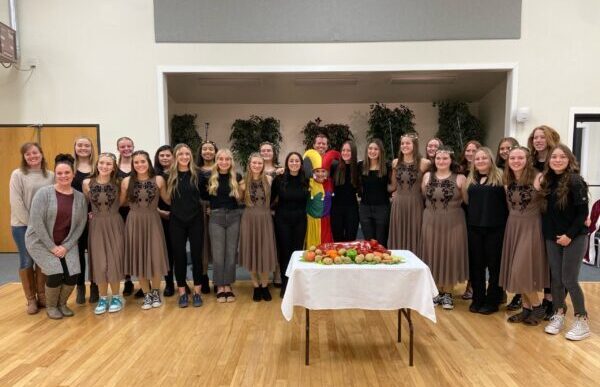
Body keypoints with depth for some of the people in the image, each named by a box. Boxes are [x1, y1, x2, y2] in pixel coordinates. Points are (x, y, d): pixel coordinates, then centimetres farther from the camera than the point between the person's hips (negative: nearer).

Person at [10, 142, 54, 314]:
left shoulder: (50, 175, 2)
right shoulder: (17, 174, -6)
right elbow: (16, 203, -10)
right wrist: (31, 223, -12)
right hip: (23, 225, -2)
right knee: (27, 261, 5)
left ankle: (41, 295, 23)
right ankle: (31, 299, 17)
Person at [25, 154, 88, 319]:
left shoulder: (80, 197, -4)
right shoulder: (44, 193, -13)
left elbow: (81, 225, -2)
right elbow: (36, 221, -17)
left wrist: (66, 246, -11)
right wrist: (52, 246, -17)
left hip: (67, 244, 3)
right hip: (41, 242, -3)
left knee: (72, 275, -11)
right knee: (55, 274, -17)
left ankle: (62, 303, 20)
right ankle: (51, 306, 12)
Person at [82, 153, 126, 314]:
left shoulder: (117, 183, -5)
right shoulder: (87, 183, -4)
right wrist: (93, 213, 3)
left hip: (114, 225, -1)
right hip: (96, 226, 1)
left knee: (114, 262, 2)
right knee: (99, 263, 4)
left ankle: (116, 297, 17)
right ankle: (103, 298, 20)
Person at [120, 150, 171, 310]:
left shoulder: (158, 180, -3)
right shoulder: (127, 181, -1)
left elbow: (167, 200, 6)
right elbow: (121, 202, 7)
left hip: (153, 221, -1)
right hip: (134, 222, 1)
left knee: (156, 257, 1)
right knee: (139, 258, 7)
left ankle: (155, 293, 23)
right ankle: (146, 295, 23)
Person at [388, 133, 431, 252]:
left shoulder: (424, 163, -6)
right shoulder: (395, 162, 7)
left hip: (415, 204, -3)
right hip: (398, 204, 3)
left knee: (413, 237, 3)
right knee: (398, 237, 7)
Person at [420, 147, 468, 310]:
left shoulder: (460, 178, -5)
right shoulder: (427, 176, 4)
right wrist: (433, 208, 6)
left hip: (453, 222, -2)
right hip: (431, 222, 3)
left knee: (450, 256, 4)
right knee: (433, 255, 8)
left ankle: (447, 294, 19)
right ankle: (437, 291, 23)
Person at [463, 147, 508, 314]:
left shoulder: (499, 177, -3)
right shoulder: (471, 179, 12)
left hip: (495, 228, -4)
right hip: (474, 227, 5)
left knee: (494, 264, 5)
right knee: (476, 264, 10)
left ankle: (492, 301, 17)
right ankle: (477, 299, 22)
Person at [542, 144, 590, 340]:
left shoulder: (575, 181, -11)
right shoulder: (548, 181, 5)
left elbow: (583, 212, -13)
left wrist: (569, 234, -16)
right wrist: (549, 232, 2)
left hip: (574, 237, -5)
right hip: (552, 237, 5)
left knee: (569, 279, -4)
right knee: (556, 278, 10)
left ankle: (582, 321, 12)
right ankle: (558, 315, 24)